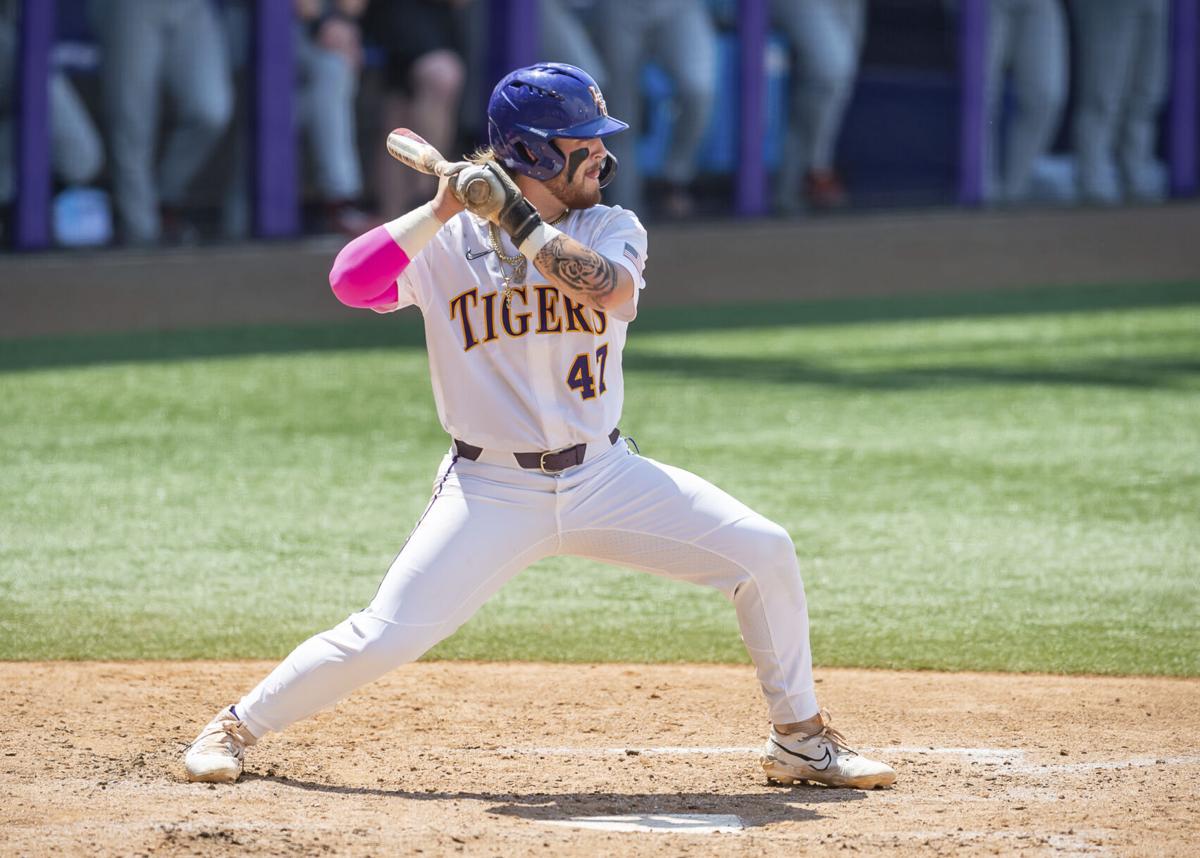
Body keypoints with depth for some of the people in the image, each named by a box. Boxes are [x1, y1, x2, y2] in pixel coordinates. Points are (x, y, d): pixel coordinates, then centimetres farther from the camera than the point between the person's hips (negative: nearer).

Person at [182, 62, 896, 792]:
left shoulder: (614, 230, 2)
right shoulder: (446, 243, -4)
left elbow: (606, 287, -21)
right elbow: (352, 282, -20)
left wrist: (518, 221, -26)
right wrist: (443, 209, -24)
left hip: (605, 478, 3)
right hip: (491, 489, -3)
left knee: (762, 551, -9)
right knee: (385, 639, -15)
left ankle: (801, 740, 7)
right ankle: (238, 726, 9)